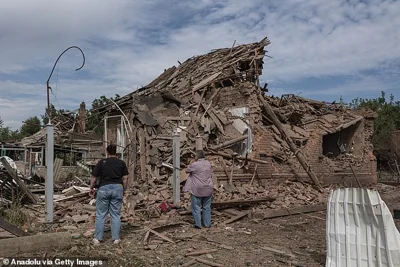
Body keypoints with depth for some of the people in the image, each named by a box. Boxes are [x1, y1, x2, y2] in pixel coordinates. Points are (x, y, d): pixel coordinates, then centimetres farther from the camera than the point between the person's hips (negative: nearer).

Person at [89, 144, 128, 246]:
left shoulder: (102, 162, 2)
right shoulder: (121, 163, 6)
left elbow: (94, 177, 2)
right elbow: (125, 178, 3)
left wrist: (91, 188, 15)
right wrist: (123, 190, 14)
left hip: (104, 188, -1)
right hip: (117, 188, 1)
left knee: (100, 214, 8)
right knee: (116, 214, 8)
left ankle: (97, 238, 11)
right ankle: (116, 238, 10)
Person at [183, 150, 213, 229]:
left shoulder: (194, 165, -13)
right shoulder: (208, 164, 6)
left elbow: (187, 170, 2)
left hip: (197, 190, -5)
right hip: (208, 189, 5)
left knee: (196, 207, 5)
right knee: (207, 207, 13)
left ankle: (198, 224, 8)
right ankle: (207, 224, 18)